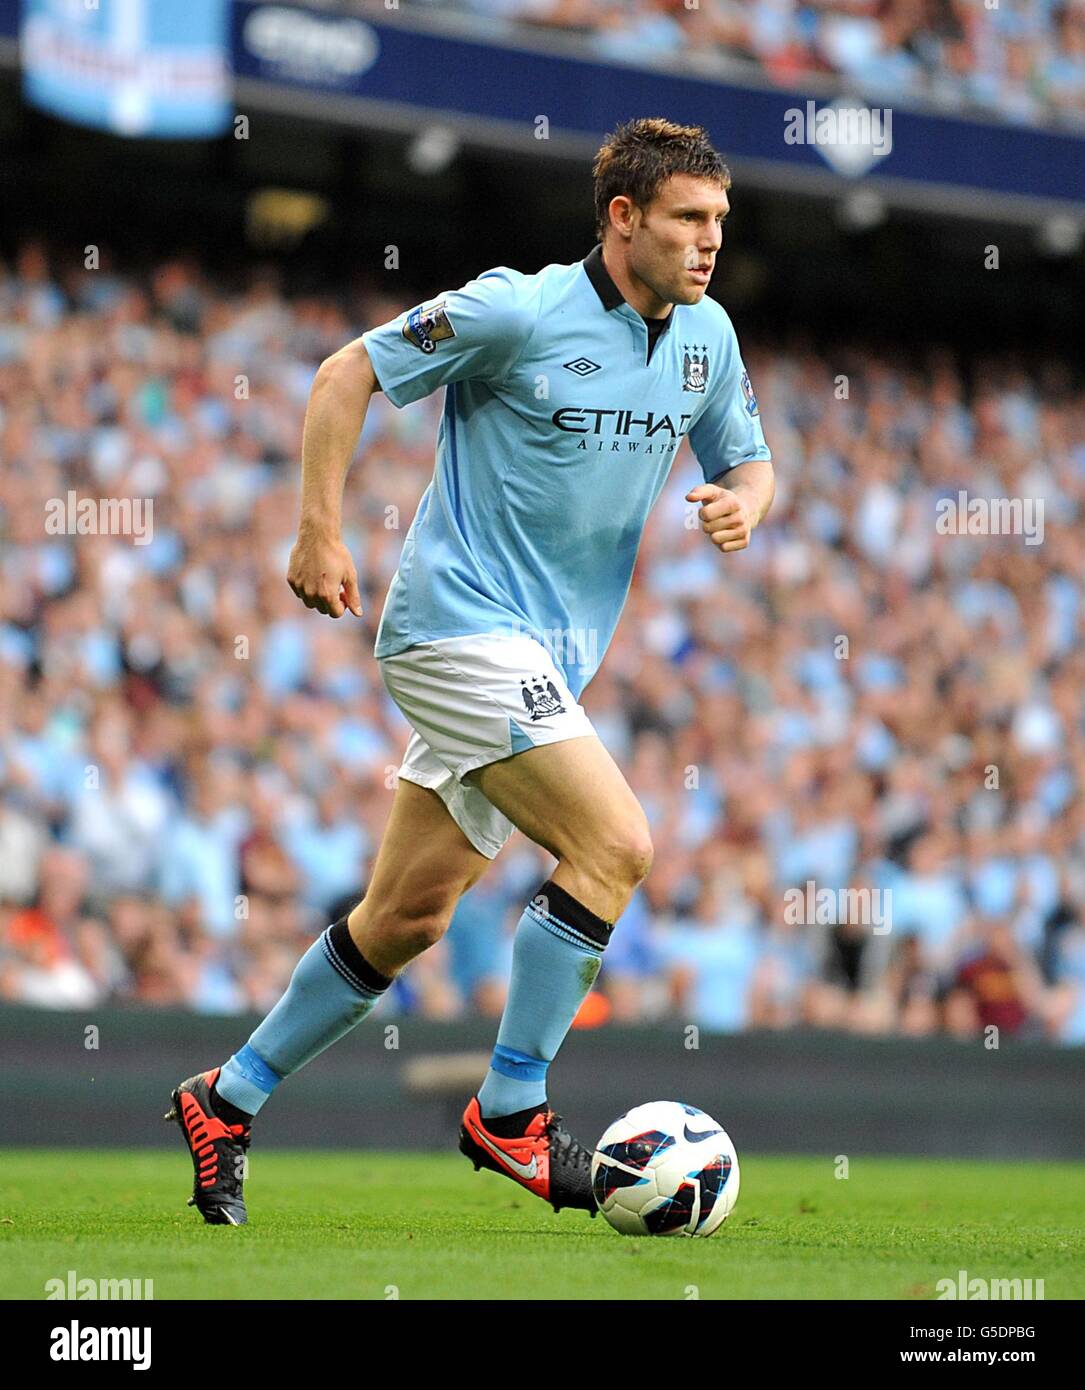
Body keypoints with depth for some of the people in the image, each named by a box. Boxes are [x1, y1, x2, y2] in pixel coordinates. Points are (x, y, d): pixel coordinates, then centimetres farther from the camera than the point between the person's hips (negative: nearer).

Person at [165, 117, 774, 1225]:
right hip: (462, 622, -8)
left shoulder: (706, 335, 6)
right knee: (614, 843, -19)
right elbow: (348, 373, -8)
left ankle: (228, 1100, 24)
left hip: (545, 659, 8)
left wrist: (741, 502, -6)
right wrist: (319, 532, -12)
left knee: (406, 919, 10)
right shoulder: (521, 312, -14)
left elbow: (748, 461, 18)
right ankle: (509, 1114, -9)